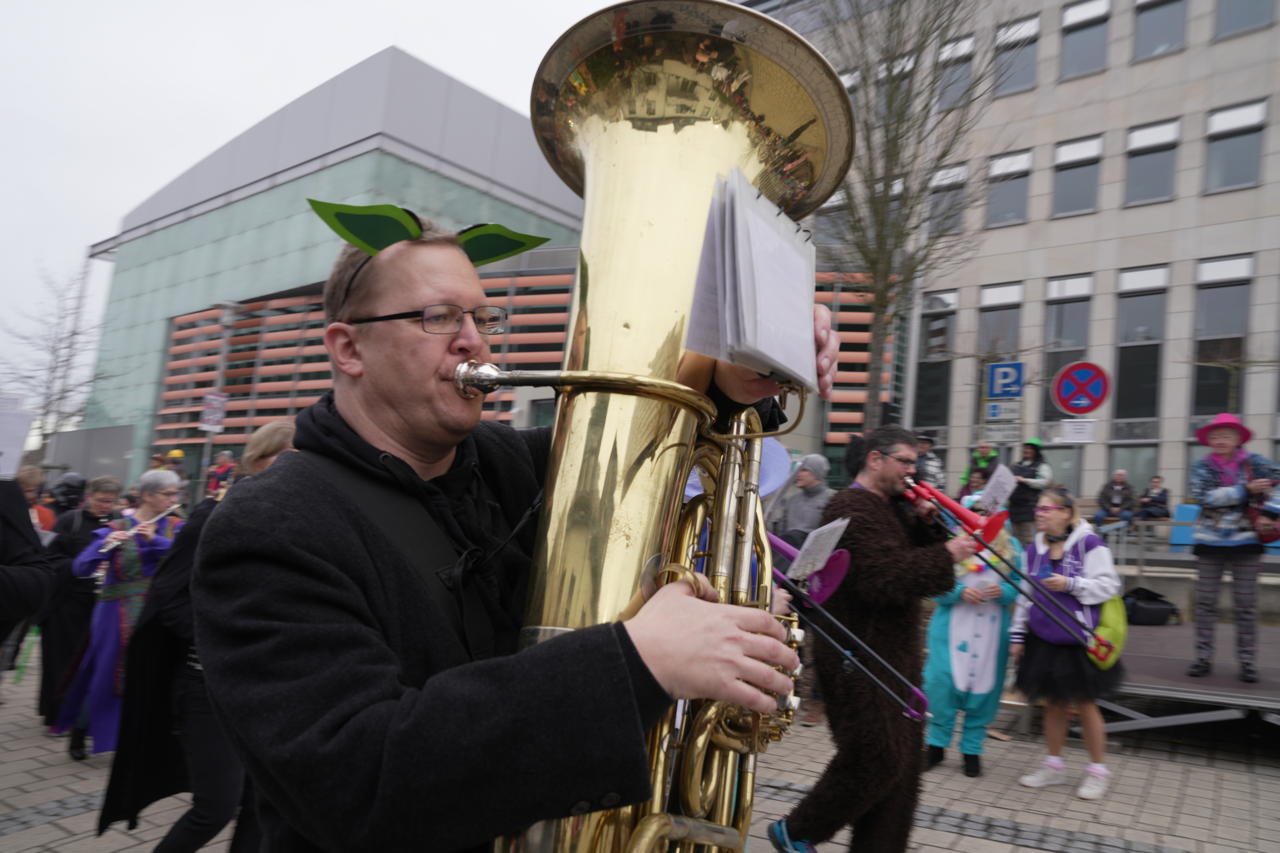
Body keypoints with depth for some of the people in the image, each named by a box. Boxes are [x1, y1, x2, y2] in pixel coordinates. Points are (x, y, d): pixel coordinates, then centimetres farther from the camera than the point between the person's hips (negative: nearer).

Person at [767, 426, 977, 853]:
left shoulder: (894, 506, 15)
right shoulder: (851, 509, -17)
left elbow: (915, 556, 15)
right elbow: (883, 578, -27)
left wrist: (927, 523, -1)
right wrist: (946, 555, -24)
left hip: (895, 655, 10)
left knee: (903, 761, 12)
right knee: (877, 760, -4)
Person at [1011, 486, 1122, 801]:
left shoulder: (1089, 544, -11)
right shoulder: (1034, 549, 5)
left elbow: (1108, 586, -11)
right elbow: (1025, 595, 10)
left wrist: (1070, 584, -23)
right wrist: (1017, 634, 9)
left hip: (1078, 639, -4)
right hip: (1043, 638, 5)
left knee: (1085, 704, 7)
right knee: (1053, 703, 13)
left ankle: (1098, 770, 23)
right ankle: (1054, 765, 26)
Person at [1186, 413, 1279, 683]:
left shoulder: (1254, 463, 0)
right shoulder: (1202, 467, 1)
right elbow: (1203, 496, -14)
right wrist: (1246, 490, -20)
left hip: (1245, 540, -1)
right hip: (1210, 540, 1)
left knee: (1246, 604, 3)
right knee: (1205, 602, 5)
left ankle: (1247, 662, 12)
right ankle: (1203, 658, 13)